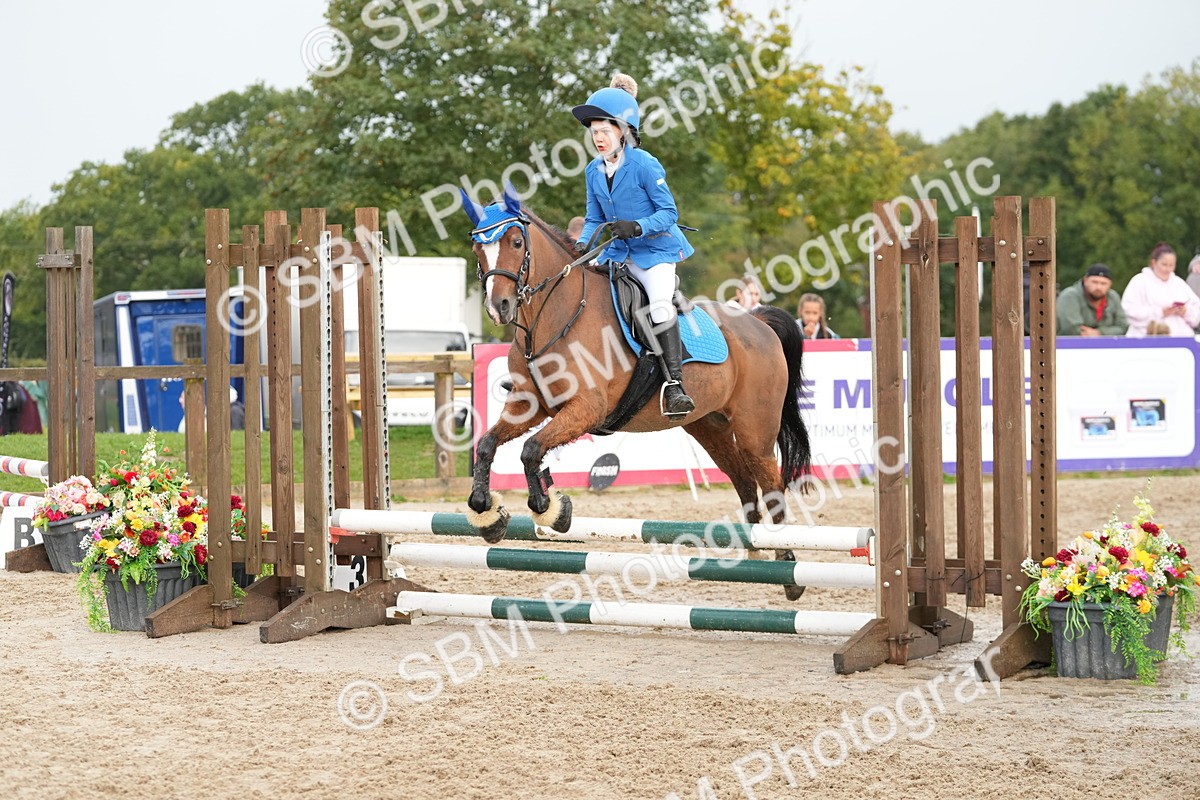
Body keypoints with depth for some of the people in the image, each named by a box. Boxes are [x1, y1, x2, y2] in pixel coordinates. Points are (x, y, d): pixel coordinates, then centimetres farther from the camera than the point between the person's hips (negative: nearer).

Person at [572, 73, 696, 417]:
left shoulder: (644, 165, -16)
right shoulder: (593, 171, 4)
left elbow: (668, 213, -16)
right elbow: (594, 218, 10)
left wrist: (636, 227, -31)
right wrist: (583, 243, -10)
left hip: (655, 250, -7)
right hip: (616, 253, 7)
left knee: (660, 304, -28)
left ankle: (674, 383, -30)